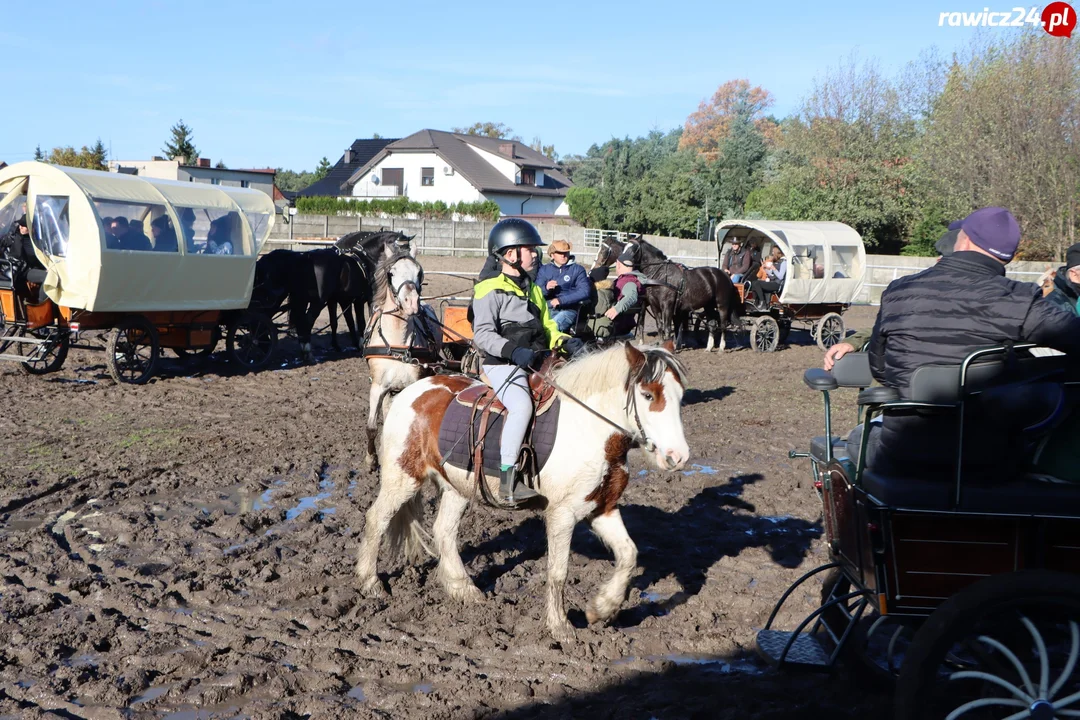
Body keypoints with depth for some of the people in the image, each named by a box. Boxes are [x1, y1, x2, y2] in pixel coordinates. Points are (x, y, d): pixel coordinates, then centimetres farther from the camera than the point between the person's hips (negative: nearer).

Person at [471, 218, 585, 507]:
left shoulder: (533, 289, 23)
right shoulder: (490, 290, -3)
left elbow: (547, 327, 22)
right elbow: (482, 334, -13)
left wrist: (567, 342, 0)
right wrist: (514, 351, -30)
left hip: (536, 362, 8)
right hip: (503, 365, -8)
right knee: (522, 406, -33)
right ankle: (507, 484, -31)